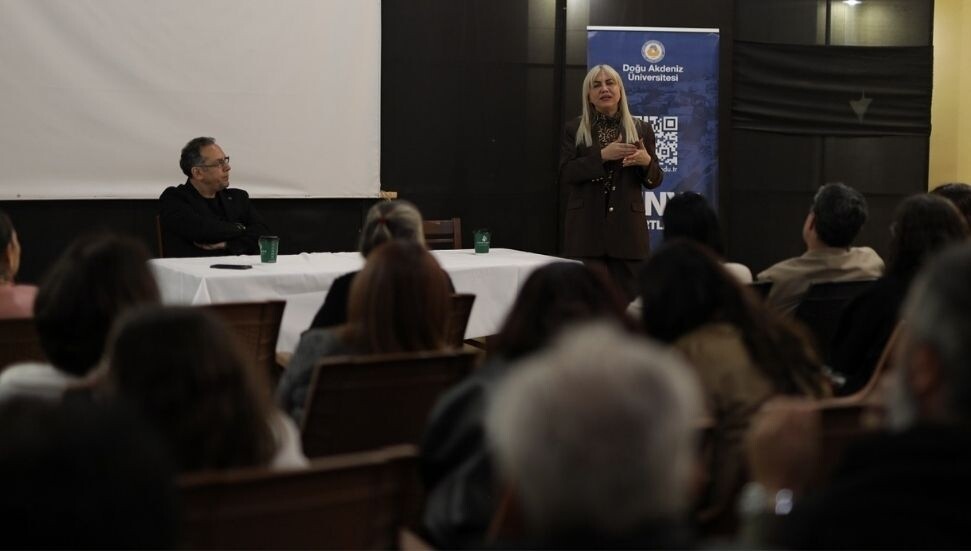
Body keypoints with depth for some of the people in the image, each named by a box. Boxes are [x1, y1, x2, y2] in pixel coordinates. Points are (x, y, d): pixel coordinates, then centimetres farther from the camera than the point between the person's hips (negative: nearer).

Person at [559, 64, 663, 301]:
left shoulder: (641, 130, 10)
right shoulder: (574, 130, 7)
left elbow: (654, 181, 9)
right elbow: (565, 174, -5)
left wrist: (647, 161, -13)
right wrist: (602, 155, -16)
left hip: (627, 227, 1)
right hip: (586, 228, -1)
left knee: (629, 298, 0)